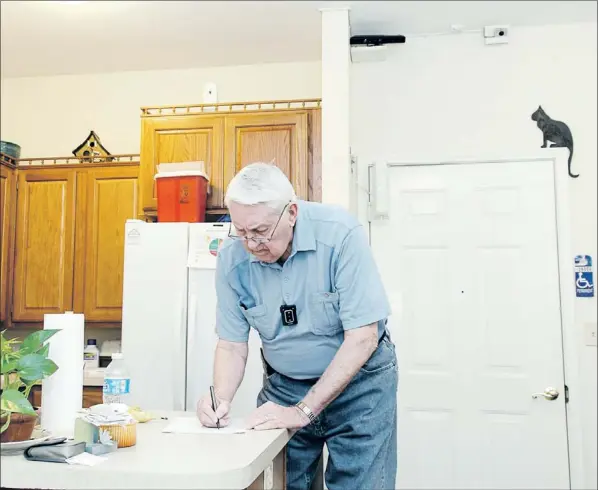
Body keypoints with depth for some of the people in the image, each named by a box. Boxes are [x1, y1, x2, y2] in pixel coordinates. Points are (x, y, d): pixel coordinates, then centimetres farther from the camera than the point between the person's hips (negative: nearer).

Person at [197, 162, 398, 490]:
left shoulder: (341, 235, -25)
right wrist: (221, 400, -23)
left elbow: (362, 337, -23)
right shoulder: (232, 257, -13)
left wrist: (303, 411, -24)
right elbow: (231, 345, -4)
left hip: (358, 380, -2)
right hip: (284, 383, 3)